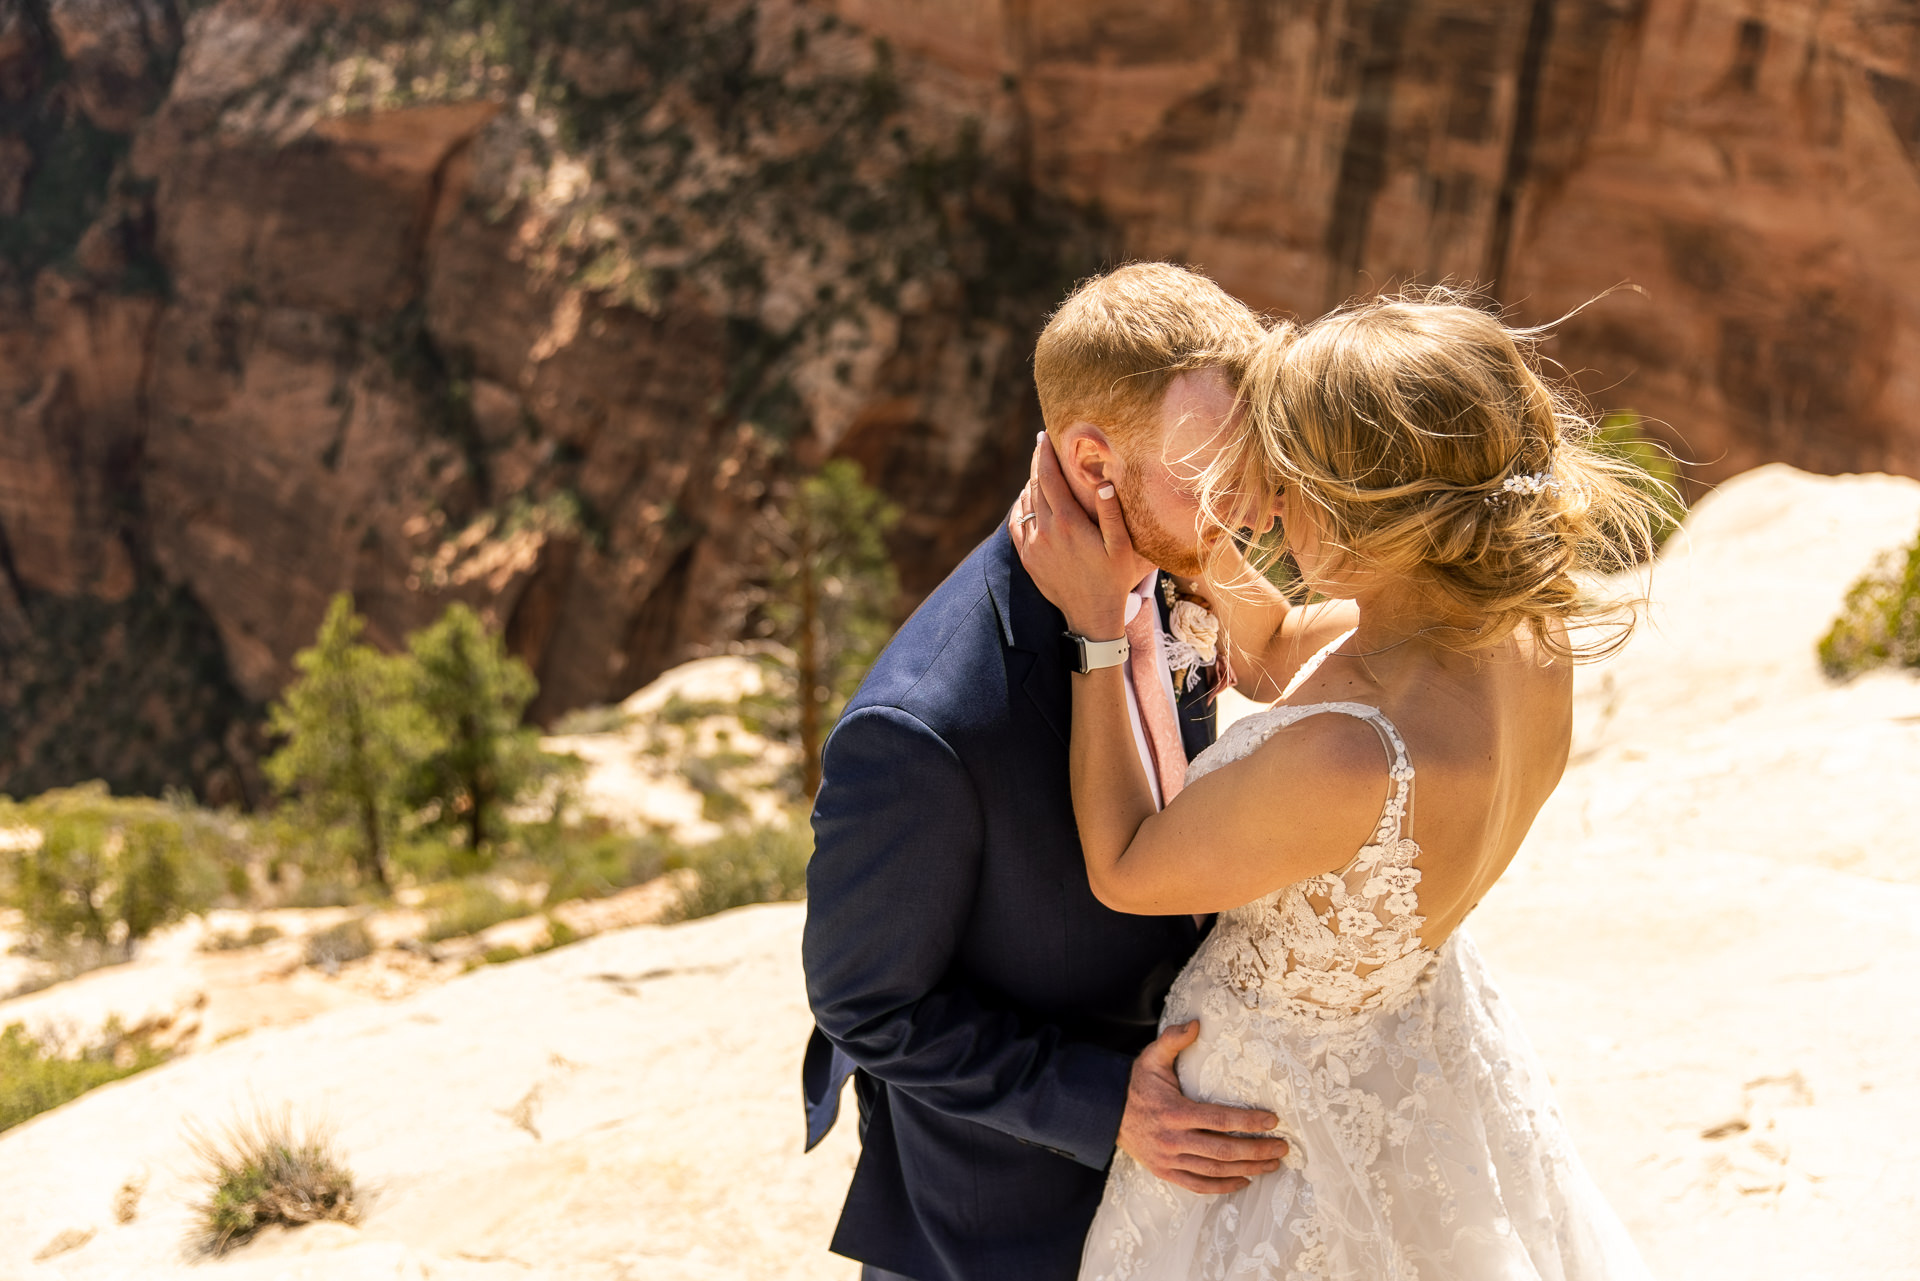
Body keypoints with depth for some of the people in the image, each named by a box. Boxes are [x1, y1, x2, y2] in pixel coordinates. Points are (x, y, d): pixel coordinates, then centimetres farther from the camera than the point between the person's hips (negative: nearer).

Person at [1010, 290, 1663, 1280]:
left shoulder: (1346, 764, -42)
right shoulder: (1525, 629, -19)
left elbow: (1121, 872, -23)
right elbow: (1278, 652, 0)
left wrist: (1096, 623, -20)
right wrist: (1201, 537, -16)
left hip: (1291, 1116, -7)